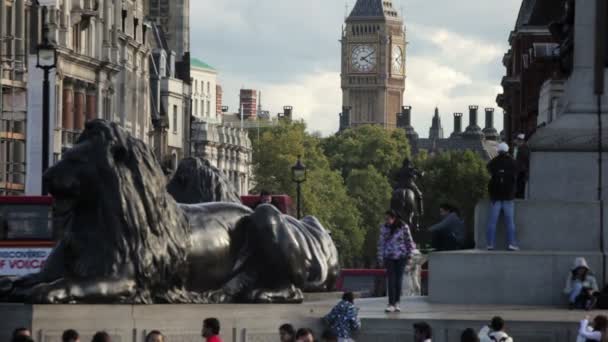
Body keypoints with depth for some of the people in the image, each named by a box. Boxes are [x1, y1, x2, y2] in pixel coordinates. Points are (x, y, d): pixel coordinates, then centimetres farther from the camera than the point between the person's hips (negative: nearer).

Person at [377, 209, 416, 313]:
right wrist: (380, 258, 2)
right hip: (389, 257, 0)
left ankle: (397, 303, 13)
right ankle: (391, 304, -8)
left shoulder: (403, 227, -4)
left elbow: (409, 241, 4)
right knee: (391, 280, -7)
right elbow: (381, 243, 4)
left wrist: (409, 255, 4)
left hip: (401, 257, 0)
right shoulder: (384, 228, 0)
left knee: (398, 280, 3)